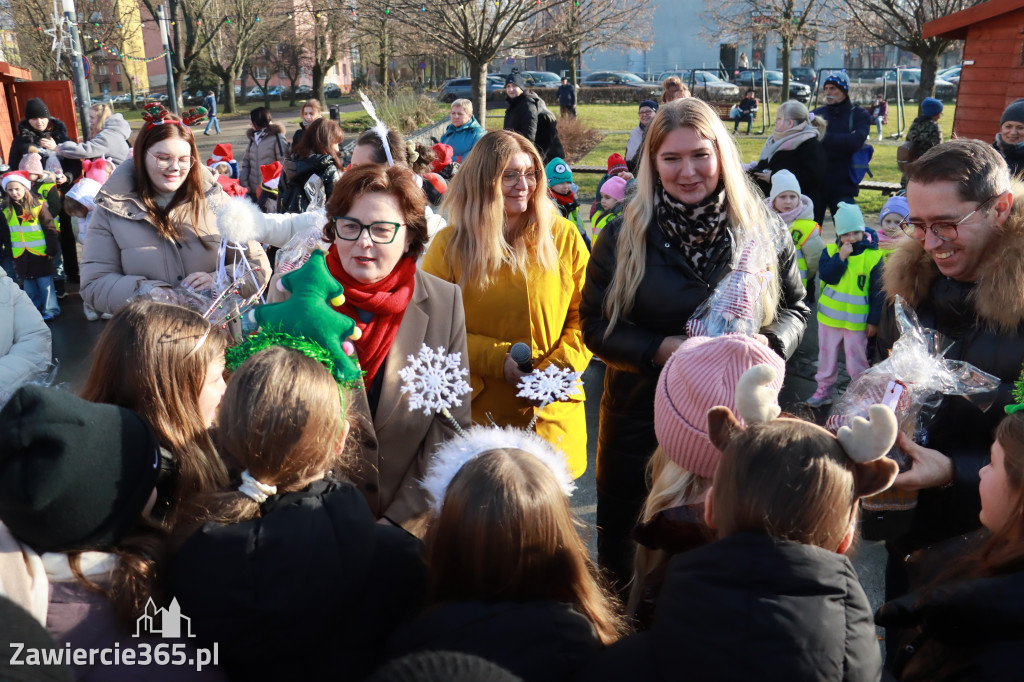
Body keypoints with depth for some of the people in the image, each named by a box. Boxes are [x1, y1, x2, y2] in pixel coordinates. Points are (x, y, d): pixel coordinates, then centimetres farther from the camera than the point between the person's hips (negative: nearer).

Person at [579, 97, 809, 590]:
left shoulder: (761, 230, 0)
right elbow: (596, 327, -4)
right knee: (624, 556, 15)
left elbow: (796, 306, 8)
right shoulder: (624, 236, -3)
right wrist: (665, 349, -19)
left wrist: (769, 342, -14)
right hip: (641, 416, 0)